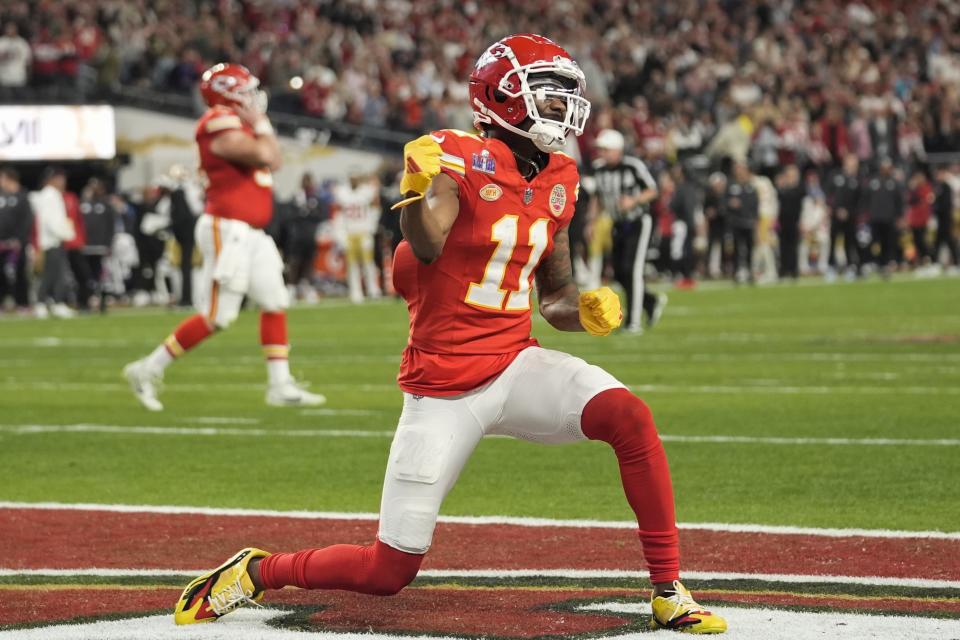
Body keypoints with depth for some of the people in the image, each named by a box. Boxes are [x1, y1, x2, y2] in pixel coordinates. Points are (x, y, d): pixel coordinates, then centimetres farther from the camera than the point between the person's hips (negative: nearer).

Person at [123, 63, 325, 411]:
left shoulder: (239, 125, 16)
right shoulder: (222, 128, -16)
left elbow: (274, 160, 19)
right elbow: (264, 156, -24)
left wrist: (259, 123, 12)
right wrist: (260, 124, -7)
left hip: (251, 233, 10)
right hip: (228, 231, -10)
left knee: (275, 304, 9)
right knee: (216, 316, -8)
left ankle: (281, 386, 12)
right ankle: (148, 371, 0)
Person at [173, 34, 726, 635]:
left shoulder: (558, 181, 7)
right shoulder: (458, 158, -13)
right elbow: (426, 246, -31)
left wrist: (584, 312, -5)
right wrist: (418, 186, -50)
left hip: (517, 365, 5)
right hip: (444, 389, -5)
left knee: (630, 417, -24)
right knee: (389, 571, -3)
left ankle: (669, 592, -12)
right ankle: (255, 571, 23)